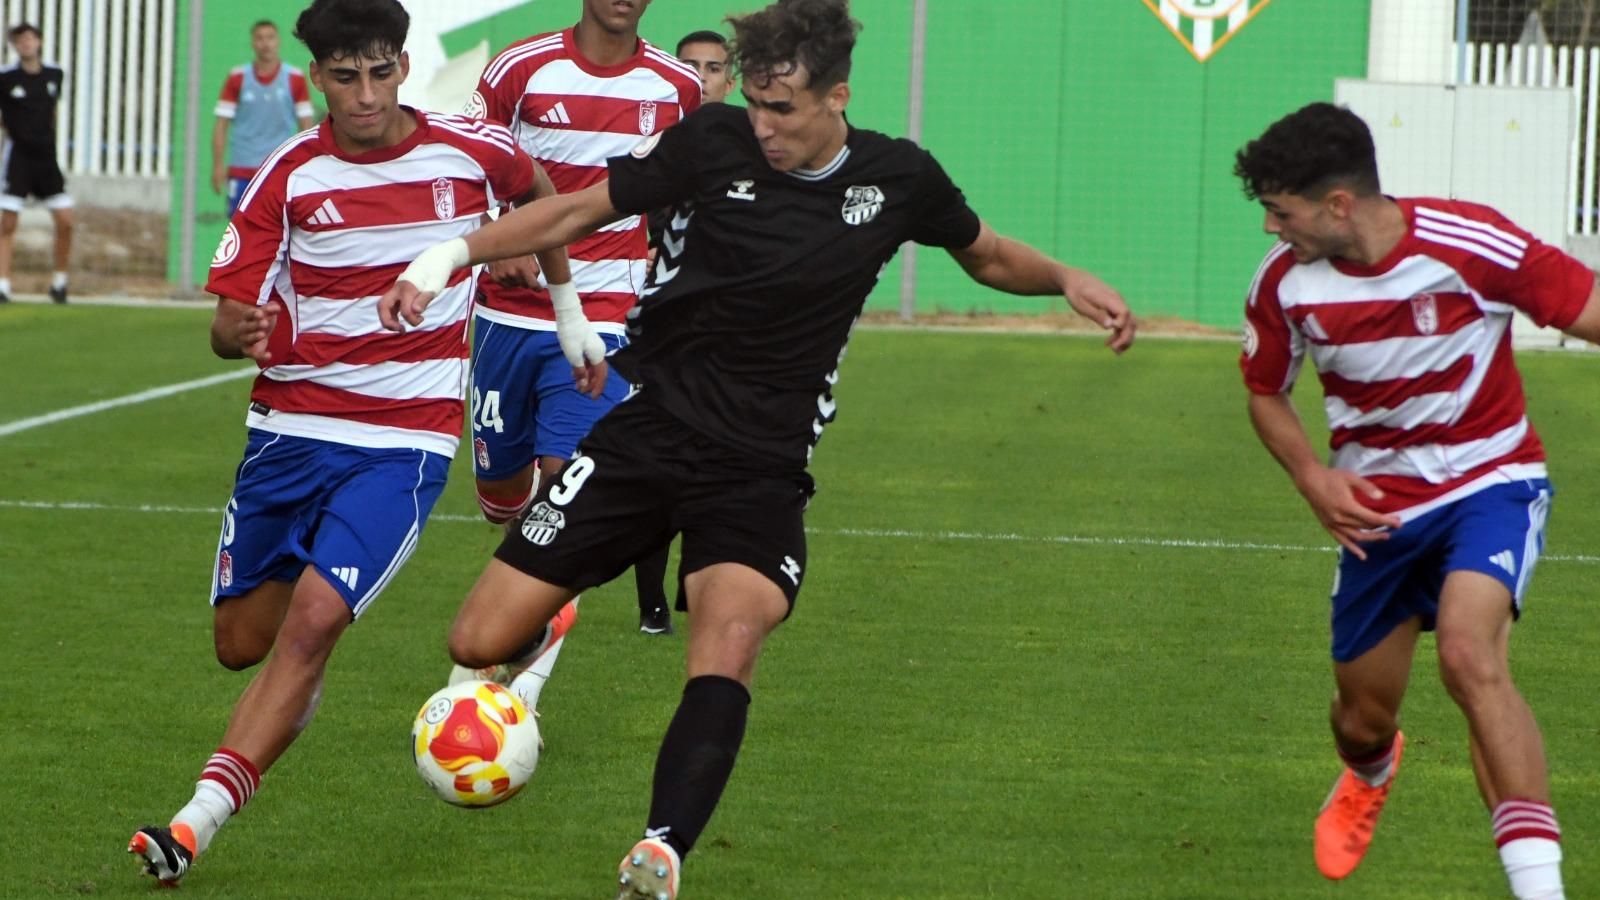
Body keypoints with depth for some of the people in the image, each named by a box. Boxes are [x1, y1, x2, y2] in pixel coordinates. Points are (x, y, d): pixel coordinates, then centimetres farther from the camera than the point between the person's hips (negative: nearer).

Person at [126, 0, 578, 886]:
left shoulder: (472, 152, -5)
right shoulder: (289, 177, -6)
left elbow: (539, 193, 20)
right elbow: (228, 323, -6)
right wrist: (238, 333, -31)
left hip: (406, 440, -2)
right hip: (290, 424, 2)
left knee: (312, 619, -20)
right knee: (240, 642, 8)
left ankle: (199, 821, -22)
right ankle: (298, 695, 45)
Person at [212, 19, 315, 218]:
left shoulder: (295, 79, 2)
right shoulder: (237, 79, 3)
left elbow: (306, 126, 5)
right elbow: (221, 125, 5)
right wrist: (218, 165, -2)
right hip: (242, 170, 1)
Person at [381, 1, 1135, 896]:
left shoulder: (898, 178, -2)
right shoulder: (716, 141, -5)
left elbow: (988, 255, 18)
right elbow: (579, 210, 5)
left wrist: (1066, 279, -2)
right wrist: (455, 253, -7)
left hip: (761, 472, -1)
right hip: (647, 429, 1)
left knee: (730, 644, -32)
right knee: (480, 645, -5)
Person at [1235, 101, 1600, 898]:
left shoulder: (1468, 244, -25)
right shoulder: (1285, 282, -12)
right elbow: (1265, 393, 8)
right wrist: (1313, 479, -10)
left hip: (1489, 481, -4)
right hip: (1376, 506, 4)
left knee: (1469, 653, -32)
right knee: (1362, 718, 13)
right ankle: (1369, 776, 55)